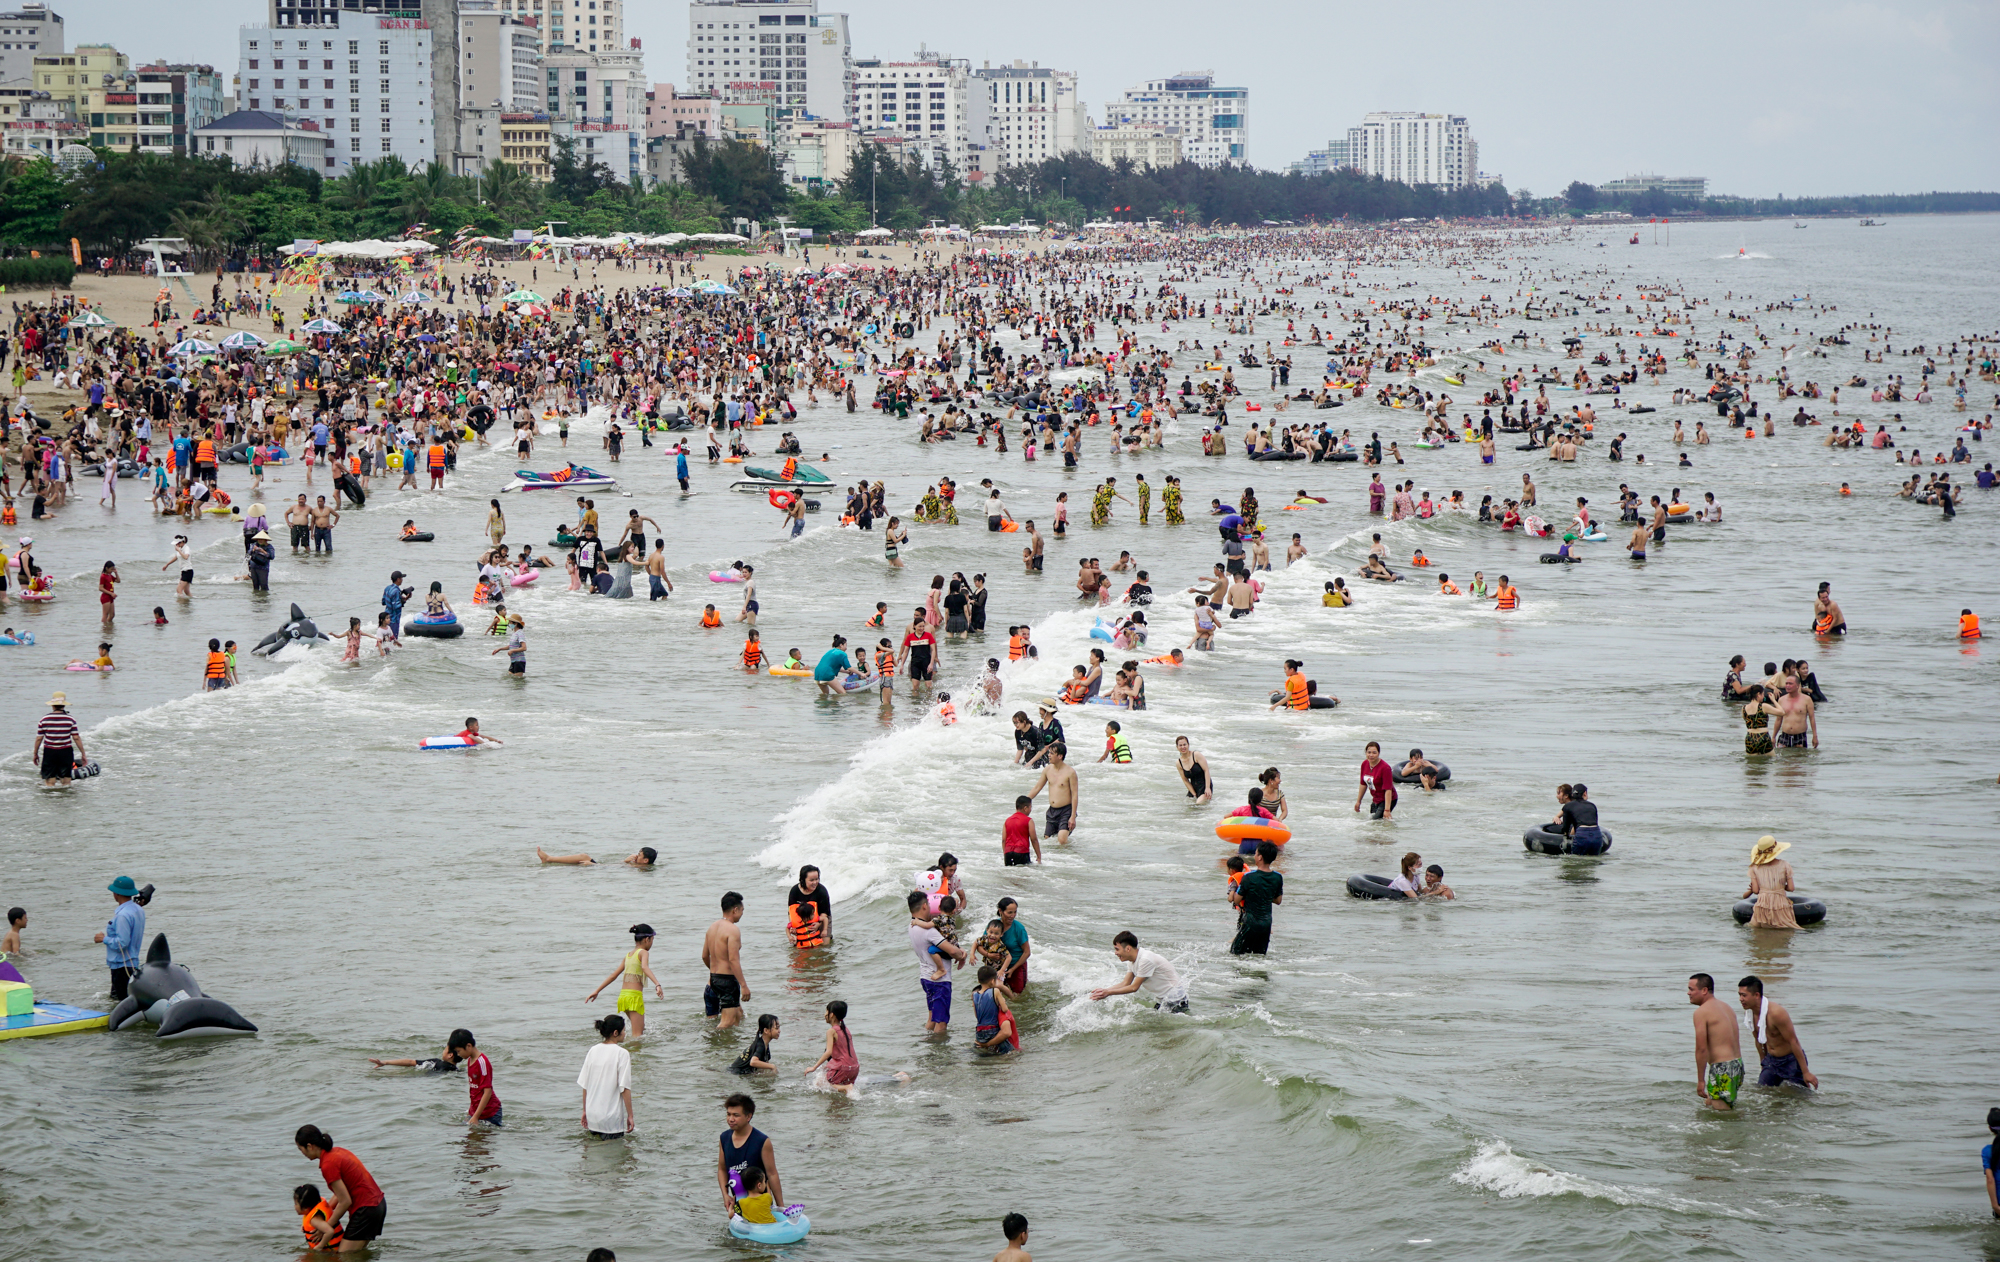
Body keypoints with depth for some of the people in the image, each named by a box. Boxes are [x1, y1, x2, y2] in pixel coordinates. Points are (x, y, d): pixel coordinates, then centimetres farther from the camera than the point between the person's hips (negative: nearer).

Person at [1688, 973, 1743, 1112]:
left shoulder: (1702, 1012, -10)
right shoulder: (1726, 1007, 17)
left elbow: (1701, 1049, -15)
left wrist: (1700, 1080, -12)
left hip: (1721, 1068, -9)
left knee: (1723, 1112, -5)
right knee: (1708, 1103, 19)